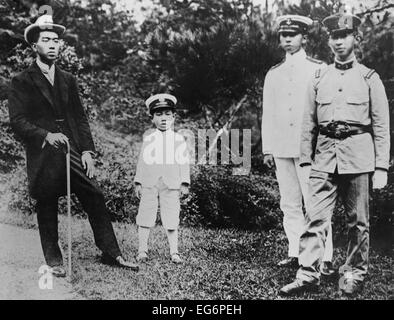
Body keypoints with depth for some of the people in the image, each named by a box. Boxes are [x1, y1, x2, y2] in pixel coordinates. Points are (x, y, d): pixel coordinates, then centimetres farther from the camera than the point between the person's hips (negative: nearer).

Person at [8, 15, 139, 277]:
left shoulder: (68, 80, 16)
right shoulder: (22, 82, 2)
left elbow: (80, 117, 13)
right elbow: (17, 120, -6)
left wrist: (87, 150, 2)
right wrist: (46, 135, -21)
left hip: (73, 152, 3)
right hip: (43, 156, -3)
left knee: (96, 200, -3)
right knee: (47, 209, 4)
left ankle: (111, 253, 7)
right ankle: (54, 261, 19)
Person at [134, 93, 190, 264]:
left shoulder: (179, 139, 9)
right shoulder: (148, 139, 11)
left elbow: (183, 162, 7)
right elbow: (142, 161, 12)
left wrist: (184, 183, 1)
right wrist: (138, 182, 7)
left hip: (171, 184, -1)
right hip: (149, 183, 1)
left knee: (171, 219, -1)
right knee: (145, 217, 1)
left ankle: (174, 252, 7)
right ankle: (142, 251, 10)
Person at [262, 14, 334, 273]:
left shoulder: (319, 69, 3)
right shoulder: (273, 74, 15)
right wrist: (267, 149, 12)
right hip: (282, 149, 4)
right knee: (290, 204, 7)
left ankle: (325, 259, -2)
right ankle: (295, 254, 14)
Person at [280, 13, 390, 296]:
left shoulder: (370, 79, 6)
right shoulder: (319, 79, 13)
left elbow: (382, 127, 2)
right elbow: (309, 124, 13)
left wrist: (381, 167, -5)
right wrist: (305, 161, 6)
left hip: (358, 156, -2)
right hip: (325, 155, 2)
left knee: (358, 221, 6)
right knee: (316, 217, -6)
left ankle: (355, 274, 20)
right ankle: (308, 274, -5)